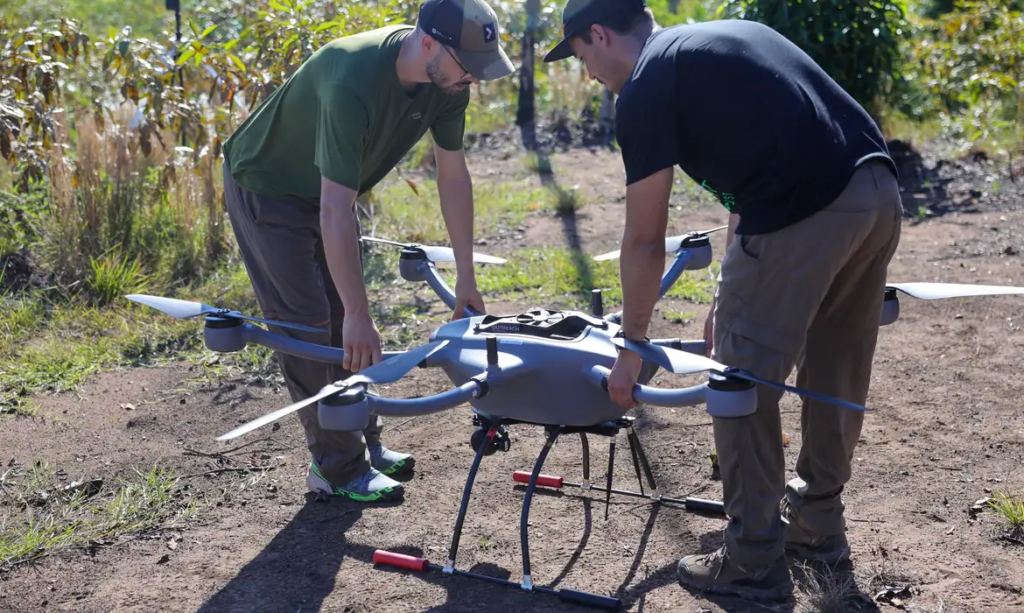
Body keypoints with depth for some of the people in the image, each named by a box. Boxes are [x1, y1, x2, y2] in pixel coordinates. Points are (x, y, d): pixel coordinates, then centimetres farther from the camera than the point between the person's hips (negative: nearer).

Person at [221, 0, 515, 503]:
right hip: (266, 190, -7)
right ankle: (338, 467, 3)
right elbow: (336, 213, -39)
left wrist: (465, 277, -3)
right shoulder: (352, 81, -40)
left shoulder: (446, 79, -16)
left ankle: (365, 443, 23)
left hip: (325, 190, 8)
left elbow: (453, 175, -5)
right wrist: (359, 316, -35)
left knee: (345, 324, 12)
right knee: (308, 328, -6)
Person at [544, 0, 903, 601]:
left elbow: (645, 241, 3)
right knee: (837, 373, 22)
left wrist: (632, 347, 14)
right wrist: (731, 299, 32)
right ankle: (818, 521, 40)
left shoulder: (645, 88, 1)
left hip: (805, 214, -9)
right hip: (880, 192, 9)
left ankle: (754, 563, 18)